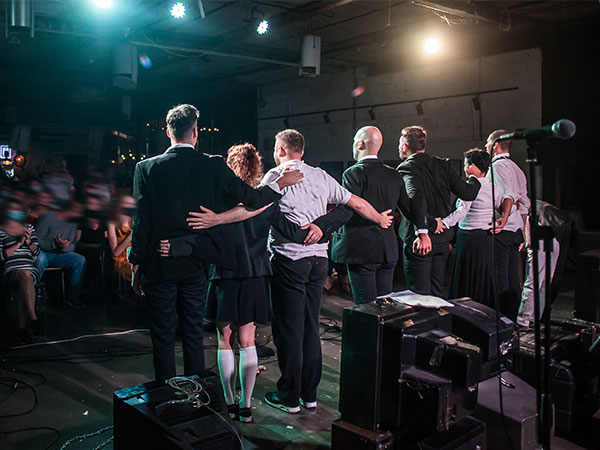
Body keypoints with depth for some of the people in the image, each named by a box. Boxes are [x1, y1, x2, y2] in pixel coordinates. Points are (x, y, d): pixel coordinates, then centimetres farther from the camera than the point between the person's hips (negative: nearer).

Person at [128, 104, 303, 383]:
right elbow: (251, 198, -5)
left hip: (159, 266, -1)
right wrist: (280, 183, 11)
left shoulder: (146, 168, -8)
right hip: (196, 266, 2)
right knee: (193, 334, 16)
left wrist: (136, 265, 1)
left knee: (163, 338, 11)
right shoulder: (213, 166, -8)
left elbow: (140, 221, -8)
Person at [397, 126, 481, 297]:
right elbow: (468, 193, 5)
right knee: (436, 292, 17)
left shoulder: (406, 167, -10)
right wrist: (474, 179, 27)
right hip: (443, 238, 6)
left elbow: (417, 197, -28)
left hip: (419, 240, -6)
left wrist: (422, 232, -34)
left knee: (419, 294, 1)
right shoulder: (442, 165, 8)